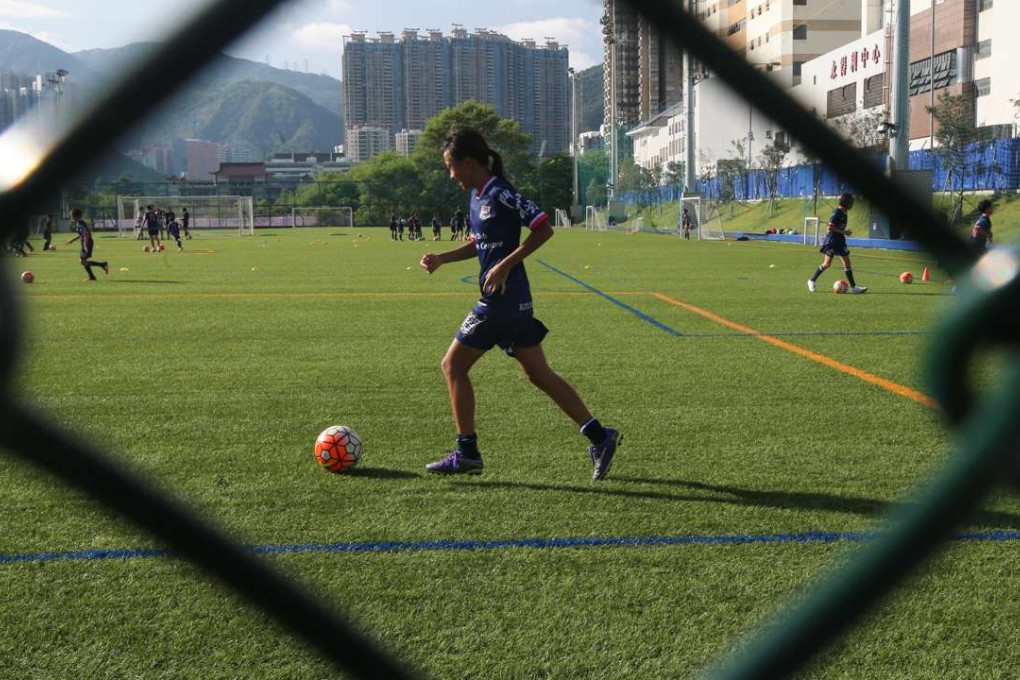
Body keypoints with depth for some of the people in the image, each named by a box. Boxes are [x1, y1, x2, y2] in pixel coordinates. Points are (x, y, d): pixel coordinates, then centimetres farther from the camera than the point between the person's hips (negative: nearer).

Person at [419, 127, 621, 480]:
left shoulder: (500, 194, -15)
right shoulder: (477, 195, 13)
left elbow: (543, 229, -19)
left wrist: (505, 265, -21)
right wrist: (441, 258, 13)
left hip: (502, 301, -9)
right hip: (513, 301, 9)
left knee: (453, 365, 1)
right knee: (538, 373, 10)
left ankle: (467, 453, 9)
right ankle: (599, 436, 11)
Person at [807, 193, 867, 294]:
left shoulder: (844, 213, 10)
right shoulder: (837, 212, -16)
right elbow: (831, 227, -21)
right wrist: (844, 232, -20)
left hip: (840, 241, 9)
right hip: (831, 241, -8)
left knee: (847, 262, 3)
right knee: (827, 263, -7)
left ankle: (853, 287, 3)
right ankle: (812, 280, 11)